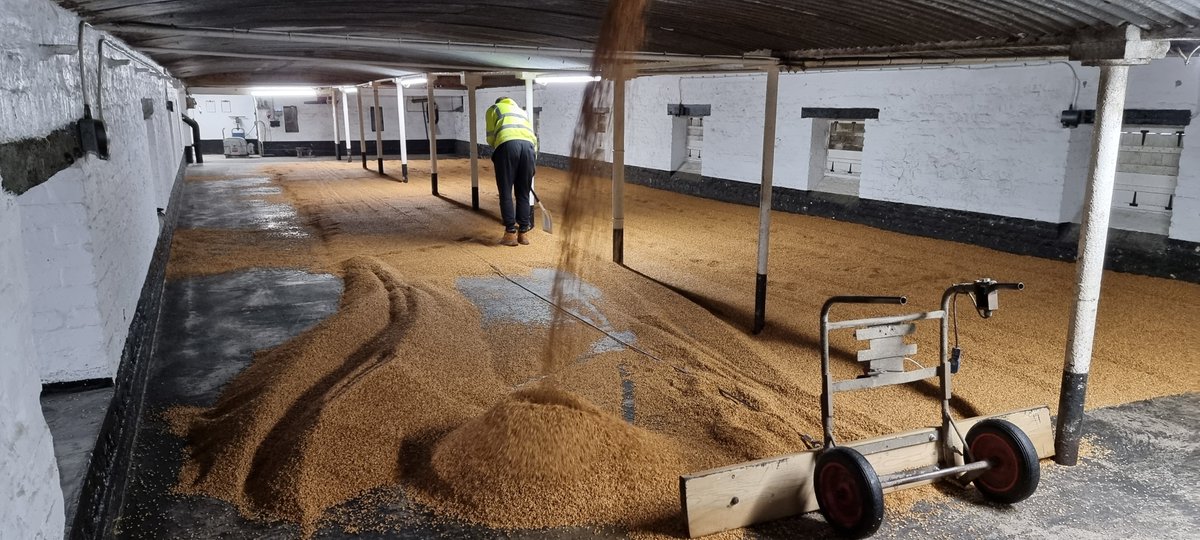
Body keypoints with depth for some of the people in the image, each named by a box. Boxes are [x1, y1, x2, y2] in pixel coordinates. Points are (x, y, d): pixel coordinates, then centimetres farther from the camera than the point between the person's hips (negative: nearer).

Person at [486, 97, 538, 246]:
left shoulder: (493, 109, 27)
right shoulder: (522, 111, 38)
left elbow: (490, 137, 16)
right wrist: (532, 163, 29)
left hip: (507, 144, -4)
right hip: (528, 146, 4)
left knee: (506, 193, 2)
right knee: (523, 194, 11)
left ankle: (511, 232, 0)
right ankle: (524, 232, 12)